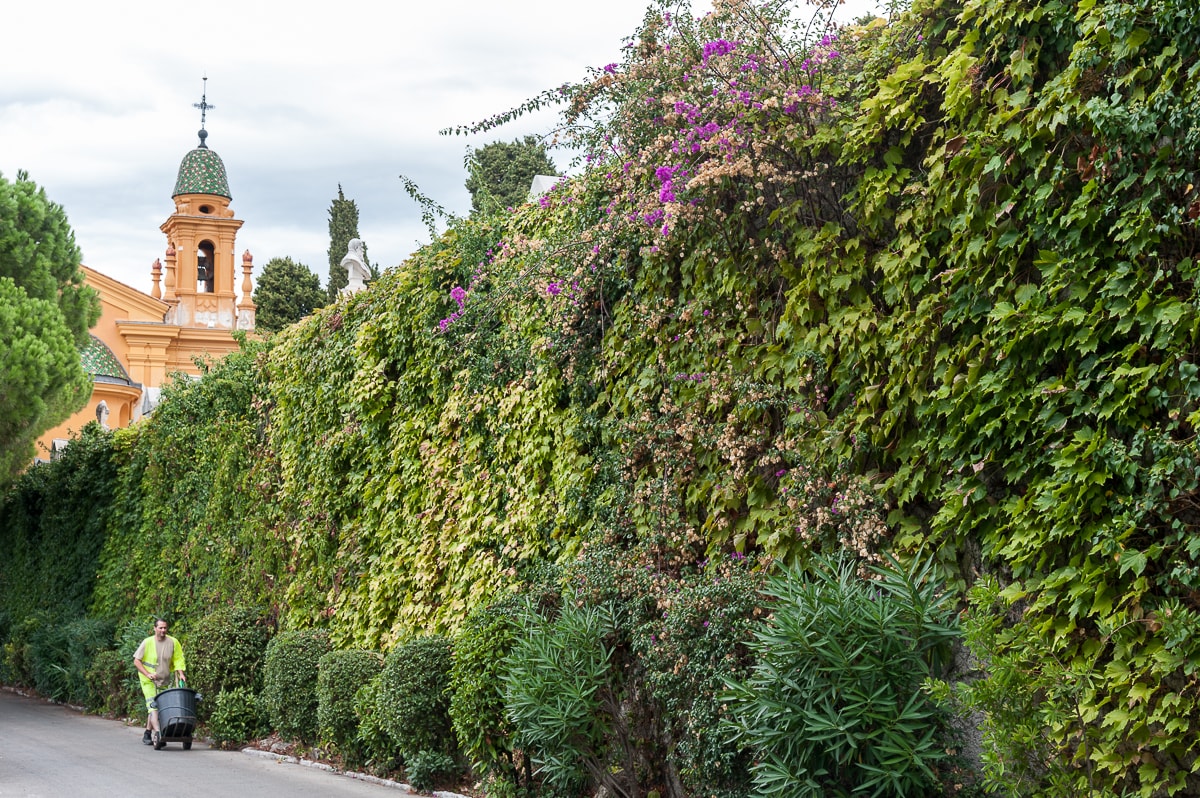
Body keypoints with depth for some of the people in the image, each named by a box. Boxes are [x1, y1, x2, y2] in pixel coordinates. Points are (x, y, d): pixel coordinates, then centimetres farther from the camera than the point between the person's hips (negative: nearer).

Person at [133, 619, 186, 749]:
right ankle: (157, 733, -32)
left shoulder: (173, 642, -1)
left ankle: (147, 735, 26)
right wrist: (147, 674, -16)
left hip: (164, 681, 4)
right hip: (148, 681, -4)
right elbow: (136, 661, -4)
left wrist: (180, 674, -8)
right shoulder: (147, 642, -8)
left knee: (159, 707, 11)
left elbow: (177, 660, 7)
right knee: (153, 706, -18)